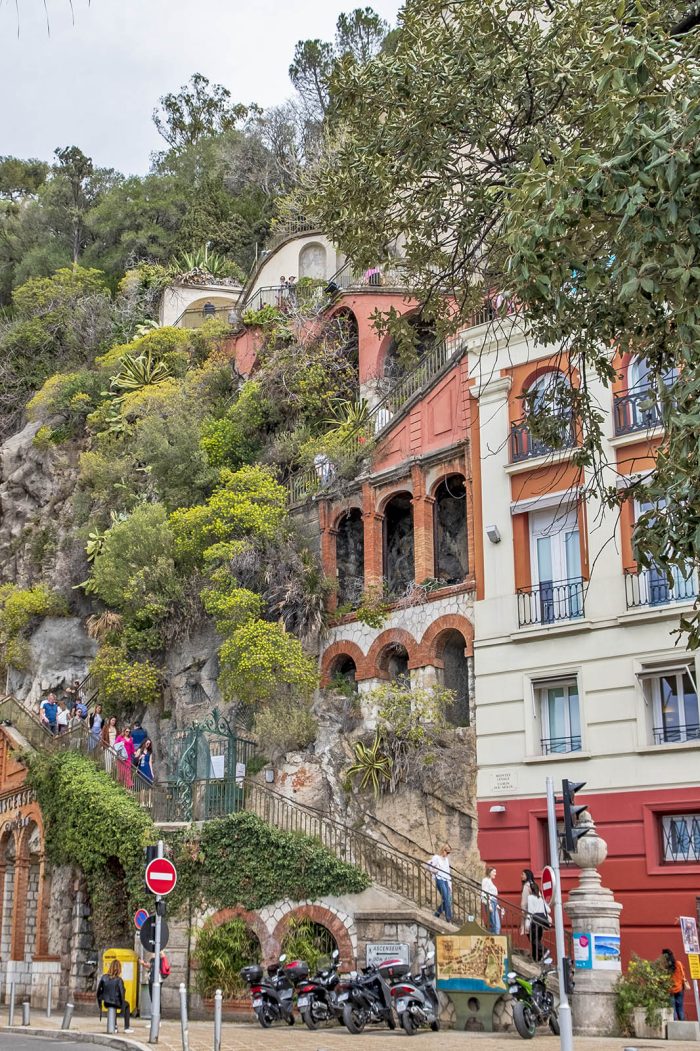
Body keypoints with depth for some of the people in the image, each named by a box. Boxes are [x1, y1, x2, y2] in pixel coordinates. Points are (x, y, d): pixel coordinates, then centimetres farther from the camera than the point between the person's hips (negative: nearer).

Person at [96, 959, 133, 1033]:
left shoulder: (104, 977, -6)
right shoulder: (119, 980, -16)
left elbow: (99, 991, 0)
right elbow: (122, 993, -15)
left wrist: (99, 1003, 15)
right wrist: (123, 1005, -1)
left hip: (106, 1003, 4)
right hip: (116, 1003, -4)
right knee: (127, 1005, 29)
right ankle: (127, 1027, 26)